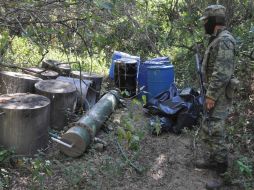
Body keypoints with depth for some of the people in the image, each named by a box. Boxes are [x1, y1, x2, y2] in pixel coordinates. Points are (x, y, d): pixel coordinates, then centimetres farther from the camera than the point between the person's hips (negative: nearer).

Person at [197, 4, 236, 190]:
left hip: (218, 97, -10)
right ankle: (213, 160, 33)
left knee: (213, 133, -6)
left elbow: (222, 73, -26)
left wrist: (211, 96, -23)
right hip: (214, 94, 10)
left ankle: (223, 173, 5)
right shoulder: (218, 40, 14)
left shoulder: (224, 40, -20)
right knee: (210, 130, 19)